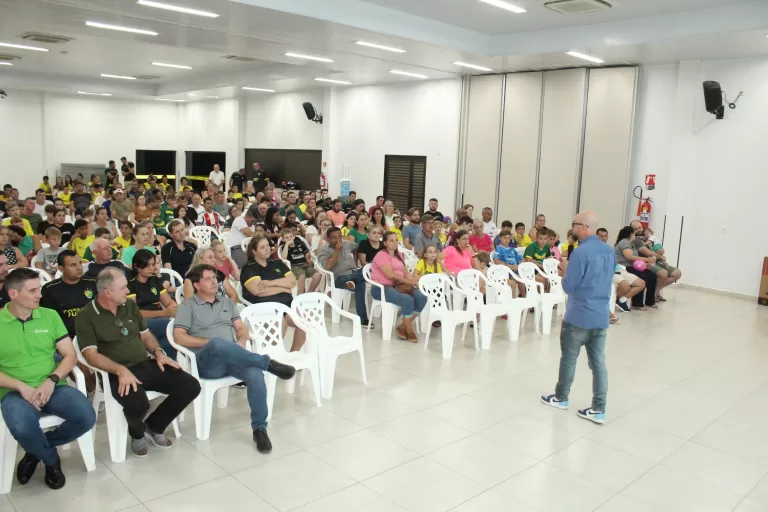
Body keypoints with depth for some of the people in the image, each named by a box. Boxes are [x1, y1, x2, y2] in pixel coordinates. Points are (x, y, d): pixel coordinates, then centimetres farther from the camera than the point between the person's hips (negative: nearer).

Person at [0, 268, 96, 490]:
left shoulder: (50, 315, 7)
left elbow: (70, 355, 5)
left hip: (53, 387, 3)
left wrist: (51, 380, -12)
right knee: (23, 429, -34)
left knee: (86, 417, -23)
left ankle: (37, 450, 7)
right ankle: (51, 459, 2)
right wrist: (22, 387, -17)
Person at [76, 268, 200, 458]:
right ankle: (137, 434, 4)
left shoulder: (130, 306, 13)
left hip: (147, 365, 6)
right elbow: (90, 354, -15)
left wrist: (158, 352, 1)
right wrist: (121, 370, -28)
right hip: (118, 373, -6)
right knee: (138, 403, -37)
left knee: (191, 387, -10)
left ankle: (153, 426, 13)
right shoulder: (86, 316, -6)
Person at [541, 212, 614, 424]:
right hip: (601, 316, 7)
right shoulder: (609, 251, 8)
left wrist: (564, 273, 4)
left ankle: (561, 398, 26)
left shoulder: (581, 253, -18)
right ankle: (598, 409, 10)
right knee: (598, 362, 8)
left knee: (568, 359, 10)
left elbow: (569, 287, -16)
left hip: (579, 316, -7)